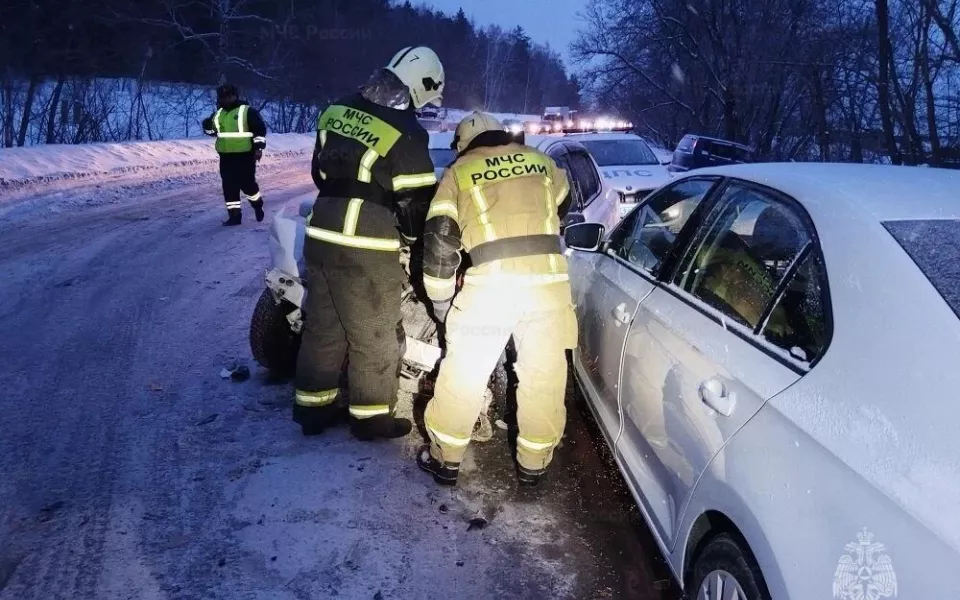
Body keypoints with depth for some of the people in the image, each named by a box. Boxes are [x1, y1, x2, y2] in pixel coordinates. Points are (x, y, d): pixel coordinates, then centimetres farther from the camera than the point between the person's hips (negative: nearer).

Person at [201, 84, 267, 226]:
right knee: (229, 185, 3)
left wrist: (259, 147, -15)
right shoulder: (219, 113, 13)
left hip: (245, 155, -6)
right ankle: (234, 215, 9)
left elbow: (260, 129, -9)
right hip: (226, 156, 6)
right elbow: (210, 129, 23)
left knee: (246, 183, -5)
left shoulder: (248, 111, -7)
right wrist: (208, 126, -1)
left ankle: (258, 205, 23)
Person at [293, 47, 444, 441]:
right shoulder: (404, 133, -14)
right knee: (374, 338, 8)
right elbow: (418, 203, -10)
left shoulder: (336, 111, 7)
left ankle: (313, 407, 31)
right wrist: (412, 240, 9)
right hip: (366, 251, -7)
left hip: (321, 236, 7)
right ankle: (371, 417, 21)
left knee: (322, 327, 18)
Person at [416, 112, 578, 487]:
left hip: (492, 279, -2)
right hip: (549, 278, 3)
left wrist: (439, 296, 15)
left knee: (463, 373, 12)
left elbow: (439, 238, 5)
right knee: (543, 375, 14)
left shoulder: (458, 172, 12)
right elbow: (563, 208, 37)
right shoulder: (542, 162, 20)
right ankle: (533, 463, 27)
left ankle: (445, 459, 24)